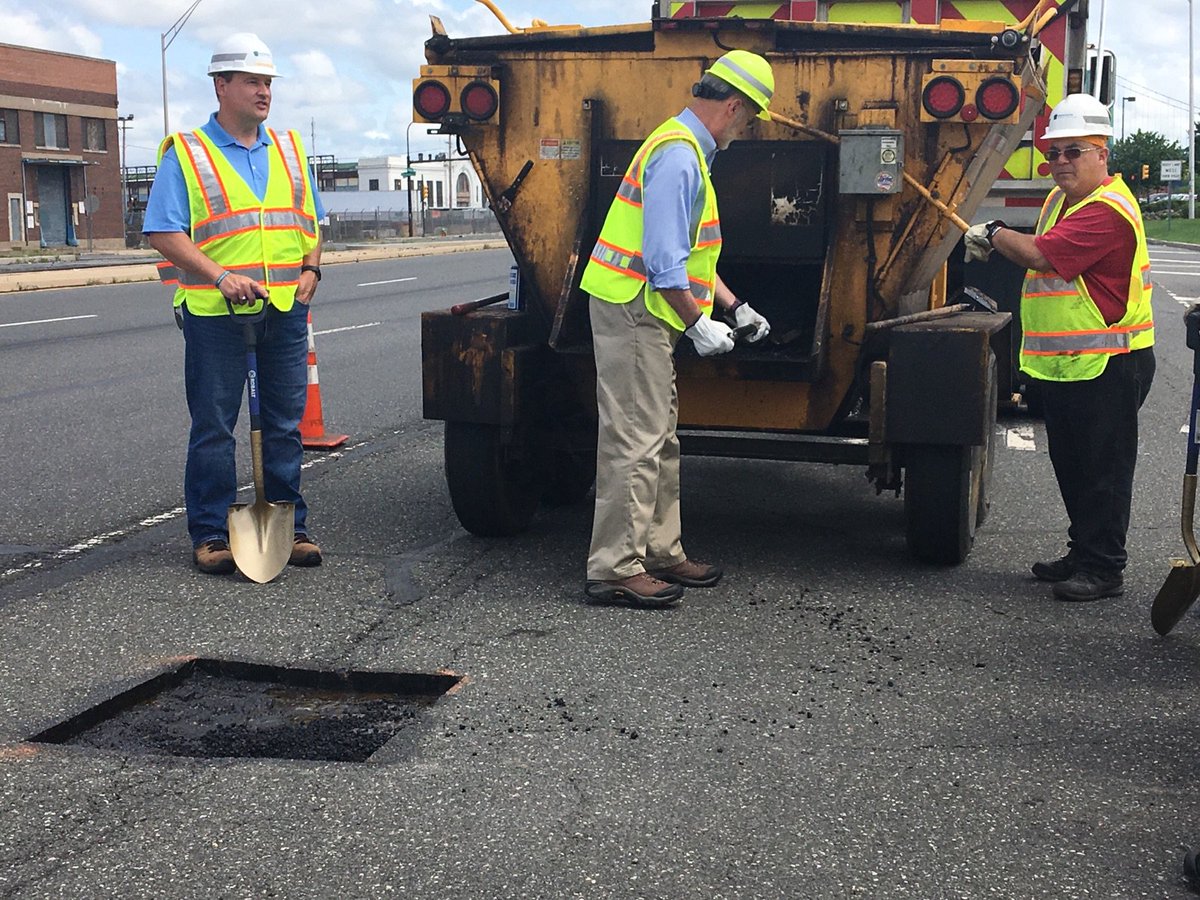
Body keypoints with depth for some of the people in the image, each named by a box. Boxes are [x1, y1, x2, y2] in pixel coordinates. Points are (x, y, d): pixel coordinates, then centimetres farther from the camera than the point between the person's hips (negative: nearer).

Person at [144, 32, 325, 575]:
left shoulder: (289, 150, 15)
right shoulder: (186, 154, -1)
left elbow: (310, 221, 21)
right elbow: (164, 232, -7)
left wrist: (310, 269, 3)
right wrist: (221, 277, -18)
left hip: (285, 309, 4)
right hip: (216, 312, -4)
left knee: (285, 423, 9)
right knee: (213, 428, 1)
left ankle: (289, 526, 18)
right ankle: (210, 534, 10)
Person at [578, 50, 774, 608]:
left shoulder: (688, 150, 18)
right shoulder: (679, 155, -17)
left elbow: (691, 251, 25)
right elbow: (663, 258, -23)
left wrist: (736, 306, 25)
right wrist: (697, 323, -17)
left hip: (645, 315, 11)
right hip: (633, 311, -11)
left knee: (659, 438, 15)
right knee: (635, 441, -9)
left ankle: (660, 553, 23)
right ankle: (614, 569, -4)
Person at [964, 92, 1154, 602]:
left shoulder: (1108, 210, -20)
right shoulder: (1060, 200, 13)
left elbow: (1040, 255, -27)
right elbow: (1044, 259, 24)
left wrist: (994, 234, -9)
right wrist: (996, 243, 5)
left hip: (1108, 367, -10)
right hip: (1064, 364, 10)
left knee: (1101, 471, -1)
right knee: (1071, 465, 17)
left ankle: (1103, 569, 8)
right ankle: (1082, 554, 29)